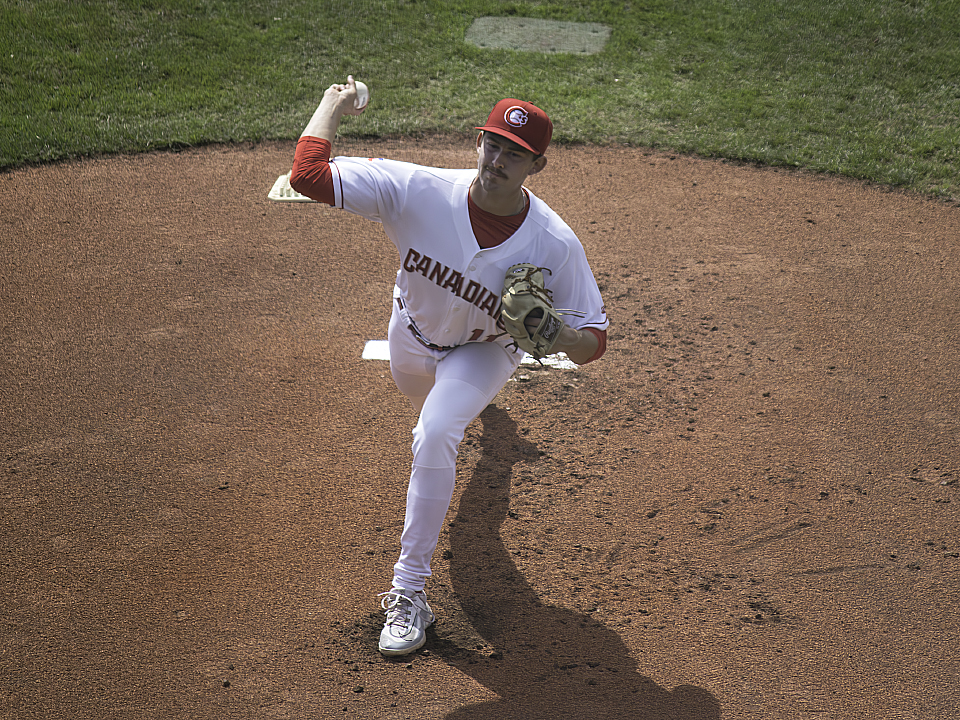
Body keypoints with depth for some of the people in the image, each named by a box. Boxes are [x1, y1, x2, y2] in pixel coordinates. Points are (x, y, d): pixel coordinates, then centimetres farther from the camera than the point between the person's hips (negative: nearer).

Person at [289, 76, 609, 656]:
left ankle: (410, 591, -16)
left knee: (435, 435, -29)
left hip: (485, 350, -3)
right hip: (413, 333, 4)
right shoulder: (420, 191, -35)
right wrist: (332, 105, -23)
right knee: (427, 404, 34)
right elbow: (308, 175, -34)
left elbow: (594, 340, -27)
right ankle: (473, 405, 77)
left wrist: (555, 334, -48)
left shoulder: (556, 244, -35)